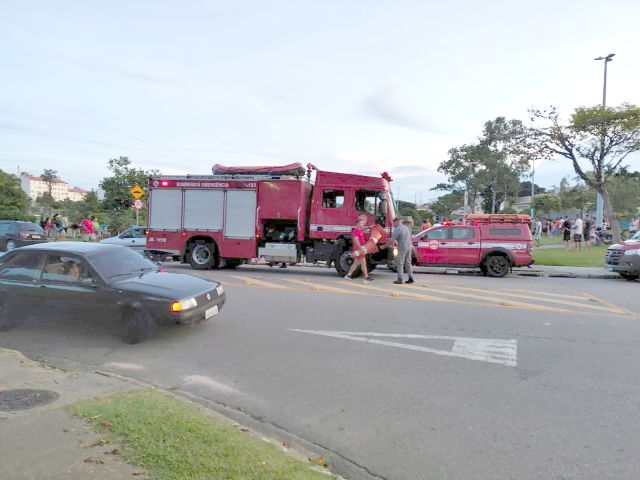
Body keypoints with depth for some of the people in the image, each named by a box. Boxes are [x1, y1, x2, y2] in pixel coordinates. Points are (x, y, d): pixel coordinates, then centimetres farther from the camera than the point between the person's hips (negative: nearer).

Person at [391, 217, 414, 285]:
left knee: (400, 263, 0)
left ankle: (400, 279, -2)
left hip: (402, 247, -8)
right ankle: (411, 278, 15)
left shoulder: (397, 229, -12)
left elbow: (393, 240, -11)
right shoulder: (406, 227, 13)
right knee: (408, 263, 15)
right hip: (409, 247, 8)